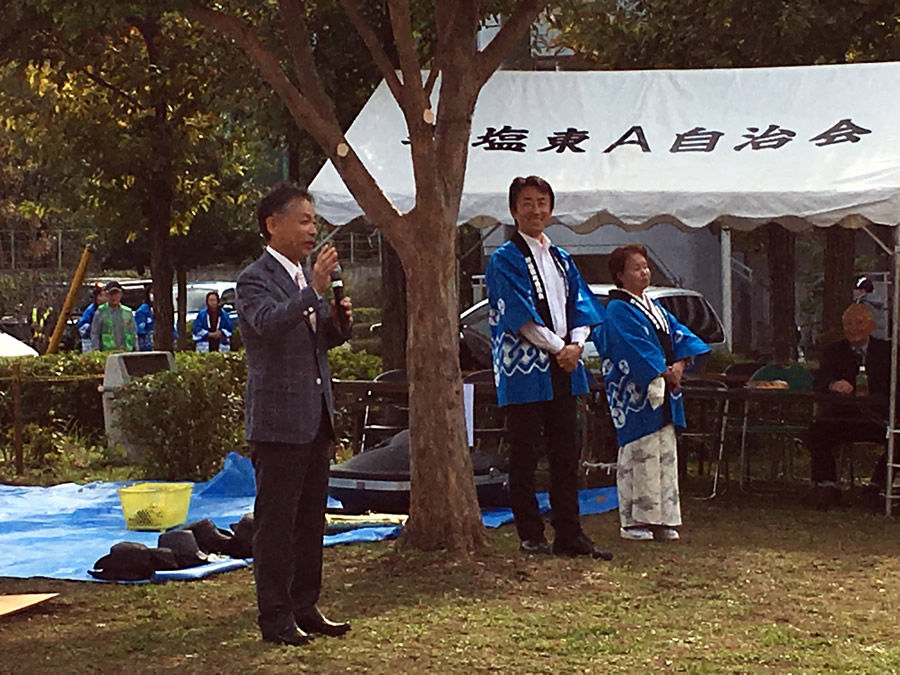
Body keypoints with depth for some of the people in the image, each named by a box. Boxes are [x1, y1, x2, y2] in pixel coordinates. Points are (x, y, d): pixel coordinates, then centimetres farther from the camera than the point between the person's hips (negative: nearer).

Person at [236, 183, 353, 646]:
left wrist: (337, 320, 2)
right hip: (278, 420, -8)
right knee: (275, 521, -3)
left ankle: (305, 608, 21)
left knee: (311, 519, 12)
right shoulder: (255, 279, -10)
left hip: (314, 418, 8)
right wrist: (314, 291, -35)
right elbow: (268, 322, -29)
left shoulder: (307, 278, 16)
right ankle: (275, 617, 2)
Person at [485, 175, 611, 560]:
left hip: (563, 369, 6)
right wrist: (559, 348, -12)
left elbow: (582, 308, 12)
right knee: (525, 456, -1)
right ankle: (531, 536, 5)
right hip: (524, 369, -6)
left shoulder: (561, 260, 17)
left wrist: (577, 344, -7)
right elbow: (520, 314, -11)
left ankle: (569, 535, 10)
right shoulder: (505, 260, -3)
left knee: (565, 455, 6)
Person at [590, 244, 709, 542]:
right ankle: (633, 521, -1)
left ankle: (662, 518, 12)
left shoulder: (653, 307, 19)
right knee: (638, 455, -6)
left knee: (666, 455, 7)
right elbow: (636, 348, -16)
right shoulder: (618, 310, -8)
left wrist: (680, 364, -6)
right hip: (635, 392, -8)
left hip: (663, 393, 8)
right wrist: (664, 373, -15)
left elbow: (679, 334, 12)